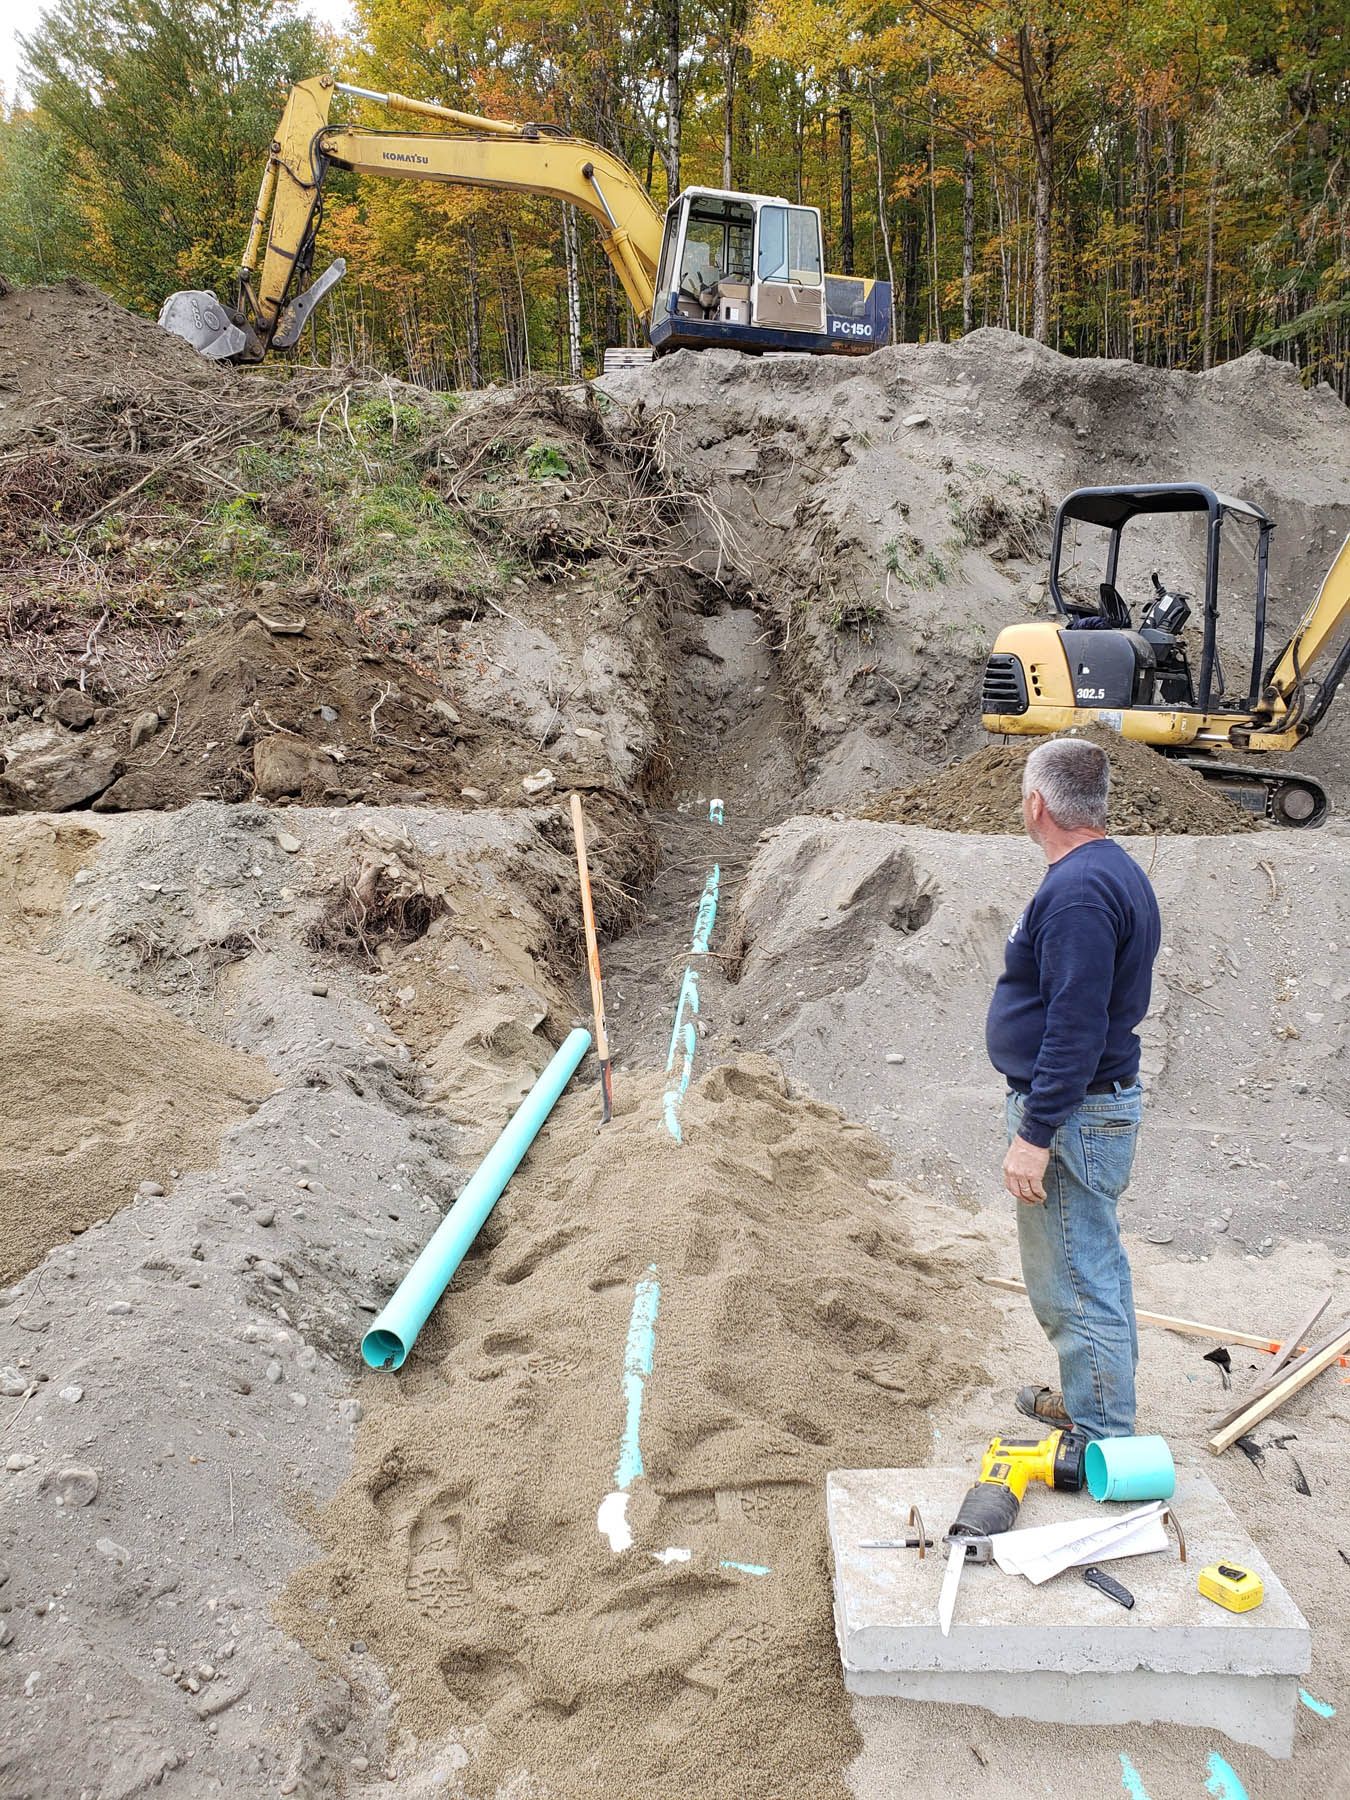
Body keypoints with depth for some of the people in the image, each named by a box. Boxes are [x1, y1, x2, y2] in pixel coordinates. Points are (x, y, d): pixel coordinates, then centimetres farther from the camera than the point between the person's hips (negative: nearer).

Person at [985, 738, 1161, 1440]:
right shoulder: (1116, 871, 11)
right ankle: (1099, 1403, 38)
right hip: (1105, 1101, 11)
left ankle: (1103, 1443, 10)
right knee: (1097, 1264, 22)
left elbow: (1077, 1026, -27)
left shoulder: (1077, 890, -23)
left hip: (1072, 1116, -11)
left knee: (1075, 1283, -1)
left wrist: (1035, 1133, -24)